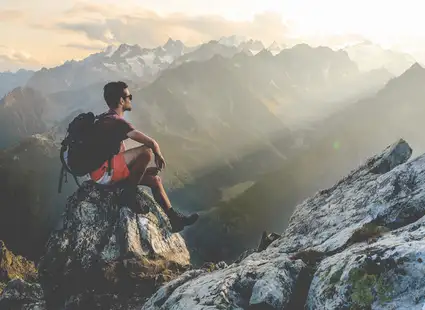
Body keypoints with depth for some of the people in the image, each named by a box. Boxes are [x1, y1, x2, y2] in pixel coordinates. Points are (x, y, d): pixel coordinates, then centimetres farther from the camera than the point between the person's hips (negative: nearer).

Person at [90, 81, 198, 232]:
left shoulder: (107, 119, 15)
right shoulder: (117, 122, -17)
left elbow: (122, 152, 20)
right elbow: (151, 143, -20)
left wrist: (144, 168, 14)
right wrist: (159, 156, 1)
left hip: (107, 170, 11)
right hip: (103, 172, -11)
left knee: (154, 179, 10)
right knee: (146, 152, -26)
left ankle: (174, 219, 11)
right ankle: (129, 195, -12)